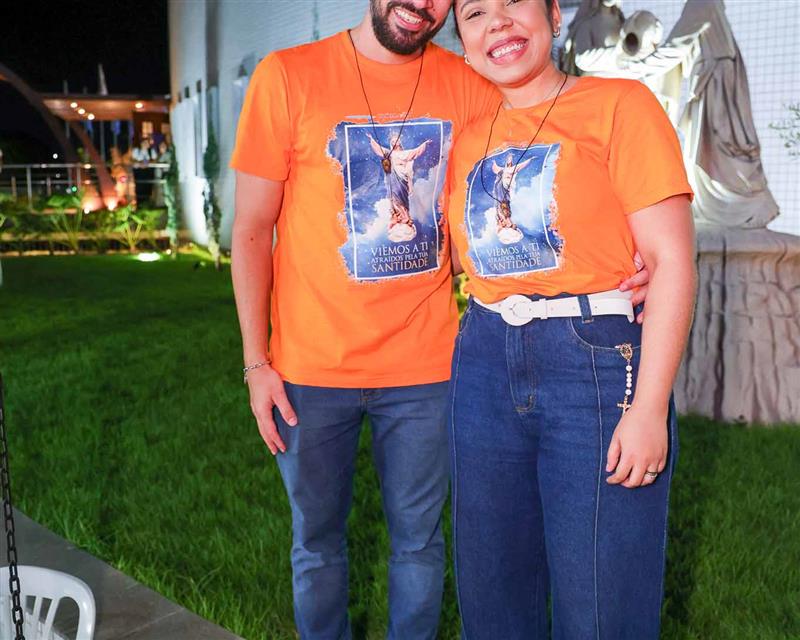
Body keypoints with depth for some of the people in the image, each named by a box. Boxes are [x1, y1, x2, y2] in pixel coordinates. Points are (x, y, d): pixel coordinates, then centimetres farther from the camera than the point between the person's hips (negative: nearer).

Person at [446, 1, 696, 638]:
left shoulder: (619, 104, -4)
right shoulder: (469, 140, 12)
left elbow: (671, 258, -10)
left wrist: (649, 408, -16)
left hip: (598, 365, -5)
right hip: (486, 370, 5)